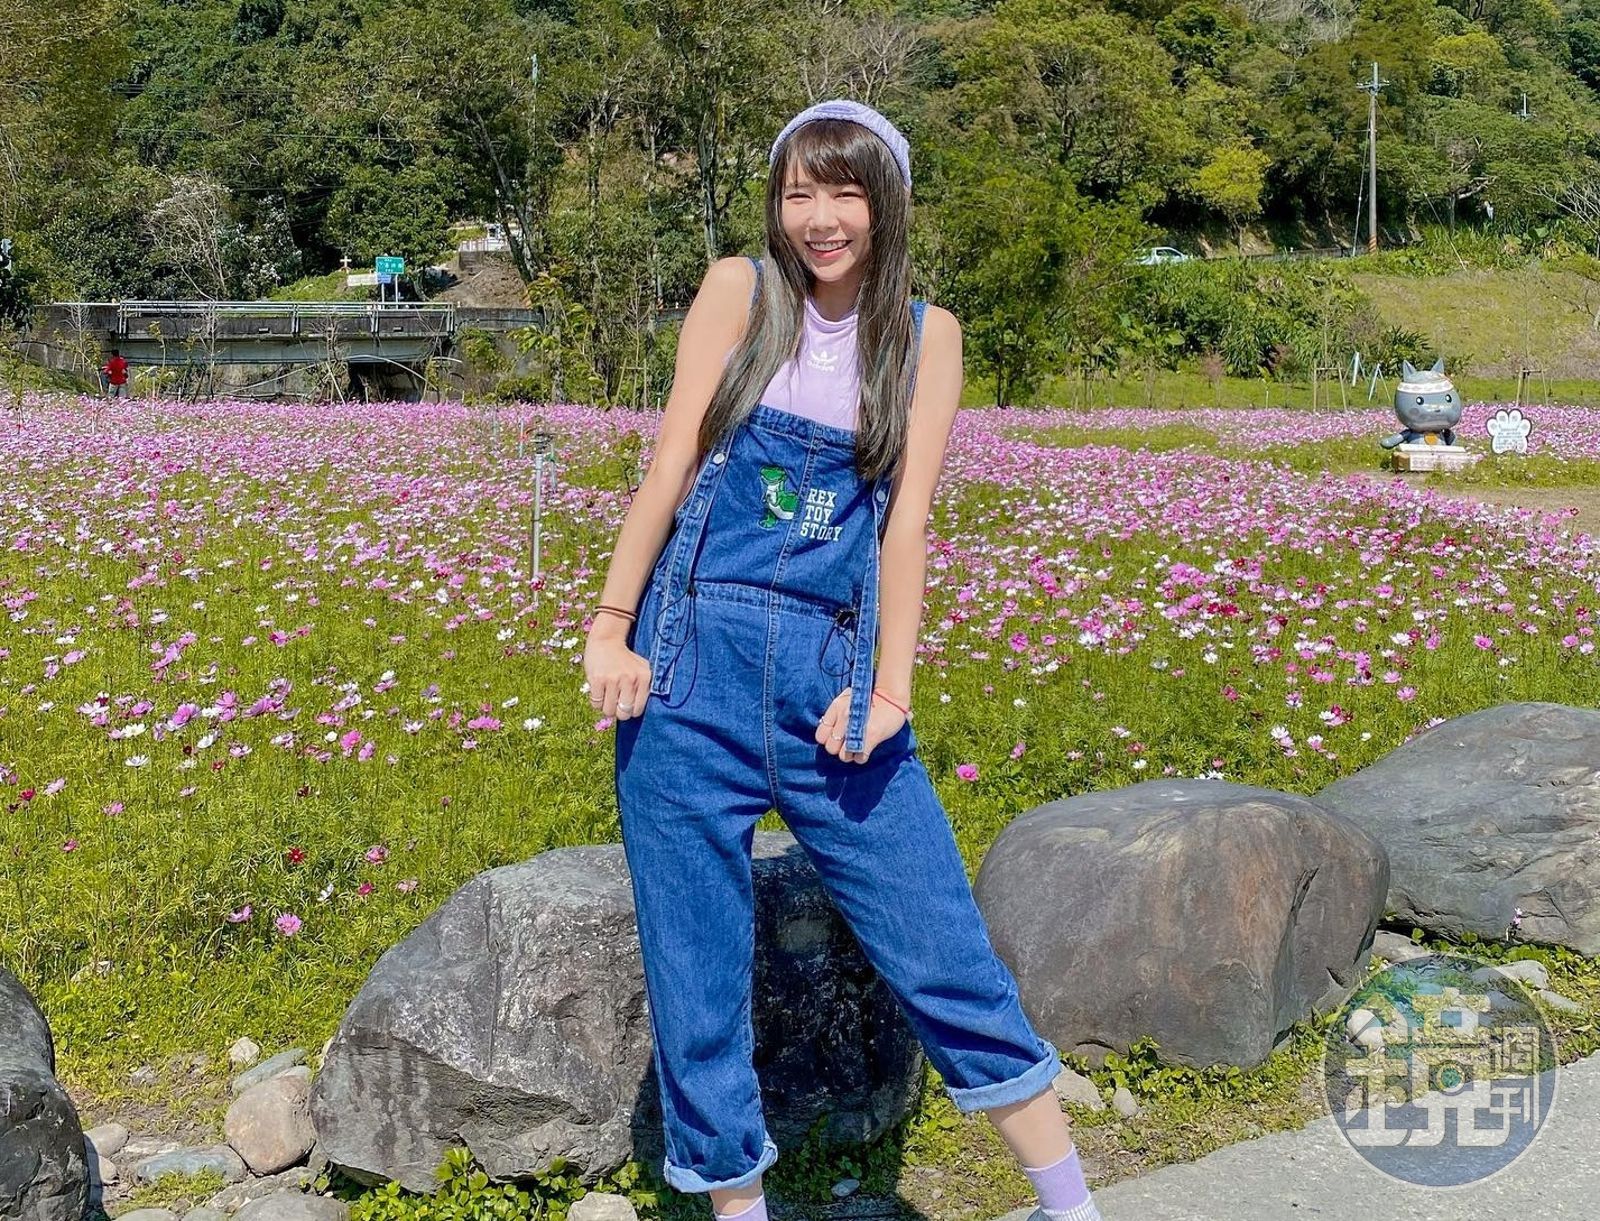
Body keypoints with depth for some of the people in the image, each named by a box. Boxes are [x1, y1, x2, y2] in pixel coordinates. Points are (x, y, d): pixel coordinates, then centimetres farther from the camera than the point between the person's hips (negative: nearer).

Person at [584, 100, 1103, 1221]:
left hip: (828, 670, 1)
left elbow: (907, 514, 0)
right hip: (695, 663, 0)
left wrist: (891, 686, -8)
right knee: (697, 977, 4)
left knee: (944, 953, 1)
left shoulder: (927, 335, 7)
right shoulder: (740, 291, 4)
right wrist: (611, 628, -4)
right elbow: (671, 463, 0)